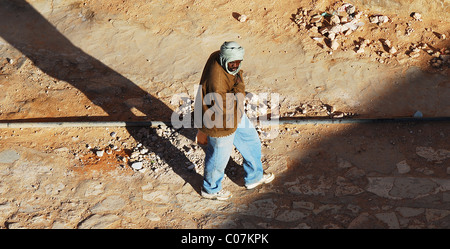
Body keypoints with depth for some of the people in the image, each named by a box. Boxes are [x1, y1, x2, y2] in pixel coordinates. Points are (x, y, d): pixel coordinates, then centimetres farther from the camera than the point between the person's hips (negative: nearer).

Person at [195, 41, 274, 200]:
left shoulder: (218, 57, -10)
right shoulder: (216, 80, -40)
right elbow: (226, 107, -34)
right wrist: (239, 87, -32)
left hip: (236, 116, 10)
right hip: (221, 125, -10)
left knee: (252, 142, 25)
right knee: (219, 158, 15)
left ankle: (254, 177, 51)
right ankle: (210, 189, 45)